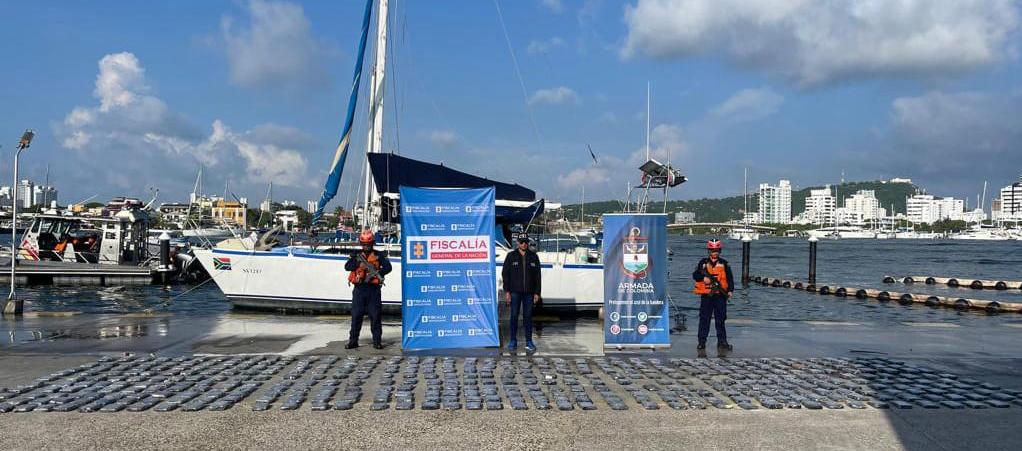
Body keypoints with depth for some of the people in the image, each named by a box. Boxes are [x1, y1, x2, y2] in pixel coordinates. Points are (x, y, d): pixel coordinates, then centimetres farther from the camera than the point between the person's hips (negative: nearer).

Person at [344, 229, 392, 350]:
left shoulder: (379, 255, 5)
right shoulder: (356, 255, 10)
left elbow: (388, 267, -5)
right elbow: (347, 267, -3)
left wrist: (376, 273, -19)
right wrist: (358, 262, -18)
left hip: (373, 289, -1)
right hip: (359, 289, 2)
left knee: (375, 316, -1)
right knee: (356, 315, 3)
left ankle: (377, 341, 4)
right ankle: (353, 341, 9)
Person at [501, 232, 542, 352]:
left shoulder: (533, 257, 7)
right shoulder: (511, 256, 3)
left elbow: (538, 276, 8)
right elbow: (505, 274, 2)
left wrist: (537, 292, 2)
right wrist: (507, 291, -5)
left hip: (529, 293, 1)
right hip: (515, 292, -1)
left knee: (528, 316, 4)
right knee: (514, 316, 1)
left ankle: (529, 342, 11)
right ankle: (513, 341, 9)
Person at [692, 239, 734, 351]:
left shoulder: (724, 264, 6)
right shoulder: (703, 263, 7)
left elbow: (730, 278, 3)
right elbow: (695, 275, 4)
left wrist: (730, 290, -9)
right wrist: (703, 278, -14)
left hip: (720, 296, 0)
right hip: (706, 296, 0)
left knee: (720, 319, 3)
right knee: (704, 319, 3)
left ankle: (722, 342, 8)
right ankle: (702, 341, 8)